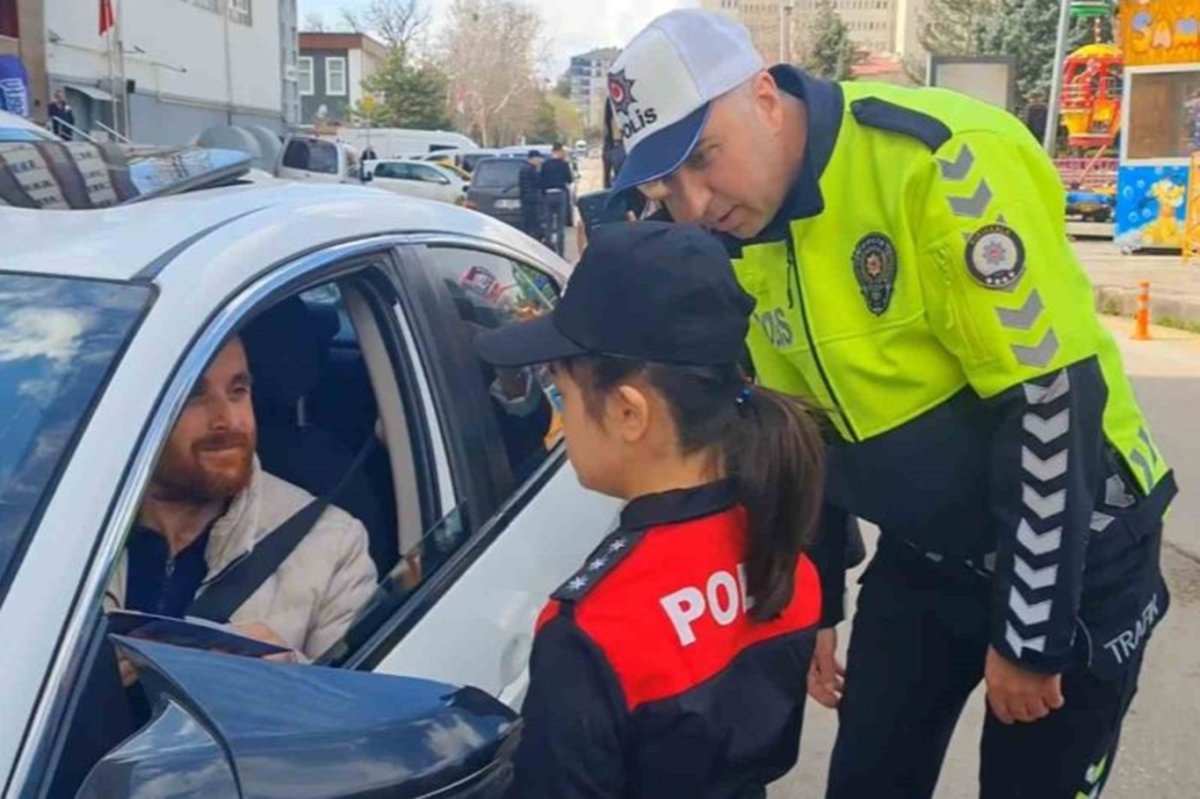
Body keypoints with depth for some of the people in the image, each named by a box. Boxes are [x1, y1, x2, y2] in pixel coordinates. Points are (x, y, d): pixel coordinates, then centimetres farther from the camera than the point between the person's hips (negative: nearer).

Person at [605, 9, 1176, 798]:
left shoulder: (938, 161, -26)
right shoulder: (744, 238, -3)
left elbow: (1053, 403, -25)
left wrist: (1028, 636, -19)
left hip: (1074, 547, -6)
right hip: (922, 553, 6)